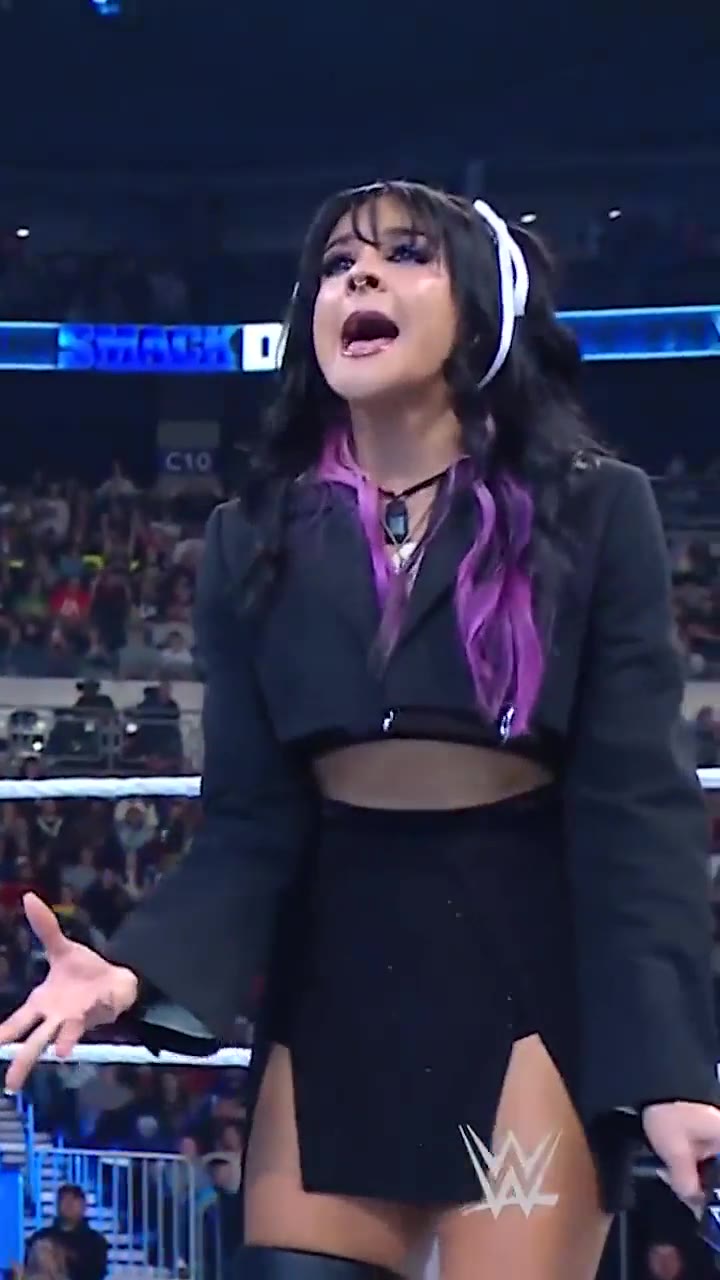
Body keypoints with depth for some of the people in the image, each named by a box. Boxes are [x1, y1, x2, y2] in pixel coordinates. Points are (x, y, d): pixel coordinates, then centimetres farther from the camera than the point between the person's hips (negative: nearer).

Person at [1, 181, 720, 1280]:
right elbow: (250, 820, 2)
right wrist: (140, 970, -18)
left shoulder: (595, 511, -1)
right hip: (335, 971, 3)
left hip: (534, 964, -3)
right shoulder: (255, 539, 7)